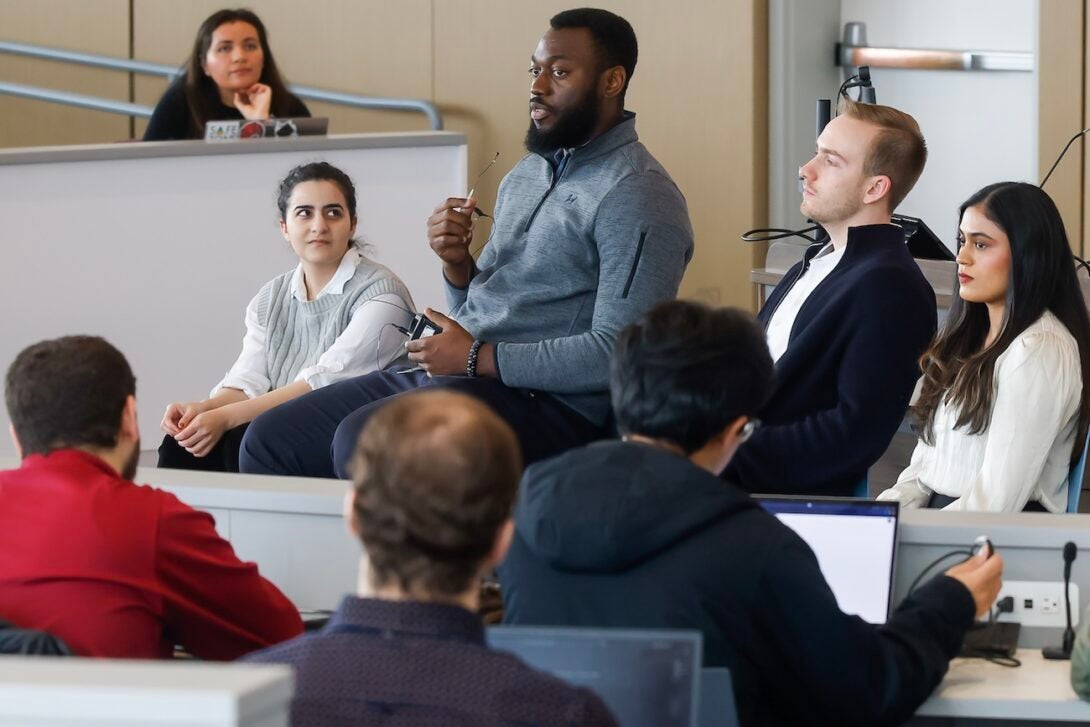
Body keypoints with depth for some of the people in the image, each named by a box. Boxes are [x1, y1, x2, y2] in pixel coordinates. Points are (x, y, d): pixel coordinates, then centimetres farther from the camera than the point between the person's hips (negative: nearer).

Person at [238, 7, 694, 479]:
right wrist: (456, 263, 1)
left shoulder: (636, 197, -10)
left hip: (544, 404, -9)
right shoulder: (525, 175, 19)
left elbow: (618, 353, -20)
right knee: (270, 440, 0)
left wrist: (478, 357, -16)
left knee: (362, 441, -31)